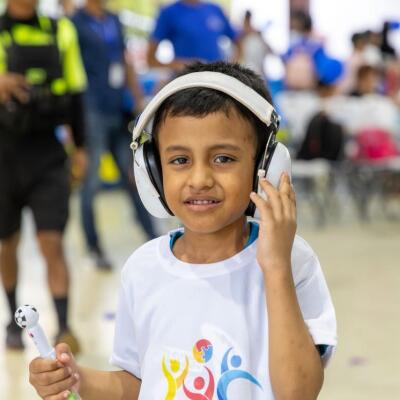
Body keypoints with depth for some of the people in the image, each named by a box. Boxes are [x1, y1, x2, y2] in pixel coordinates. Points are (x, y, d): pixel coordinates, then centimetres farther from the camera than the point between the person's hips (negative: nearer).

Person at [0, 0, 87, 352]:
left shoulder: (60, 31, 7)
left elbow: (74, 91, 13)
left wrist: (79, 147, 12)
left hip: (48, 154, 0)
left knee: (53, 244, -7)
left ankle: (64, 328, -9)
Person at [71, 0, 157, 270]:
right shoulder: (76, 22, -5)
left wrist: (139, 100, 11)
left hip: (119, 111, 6)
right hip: (92, 113, -6)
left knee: (133, 177, 10)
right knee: (91, 184, 2)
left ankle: (153, 240, 16)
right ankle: (94, 248, 12)